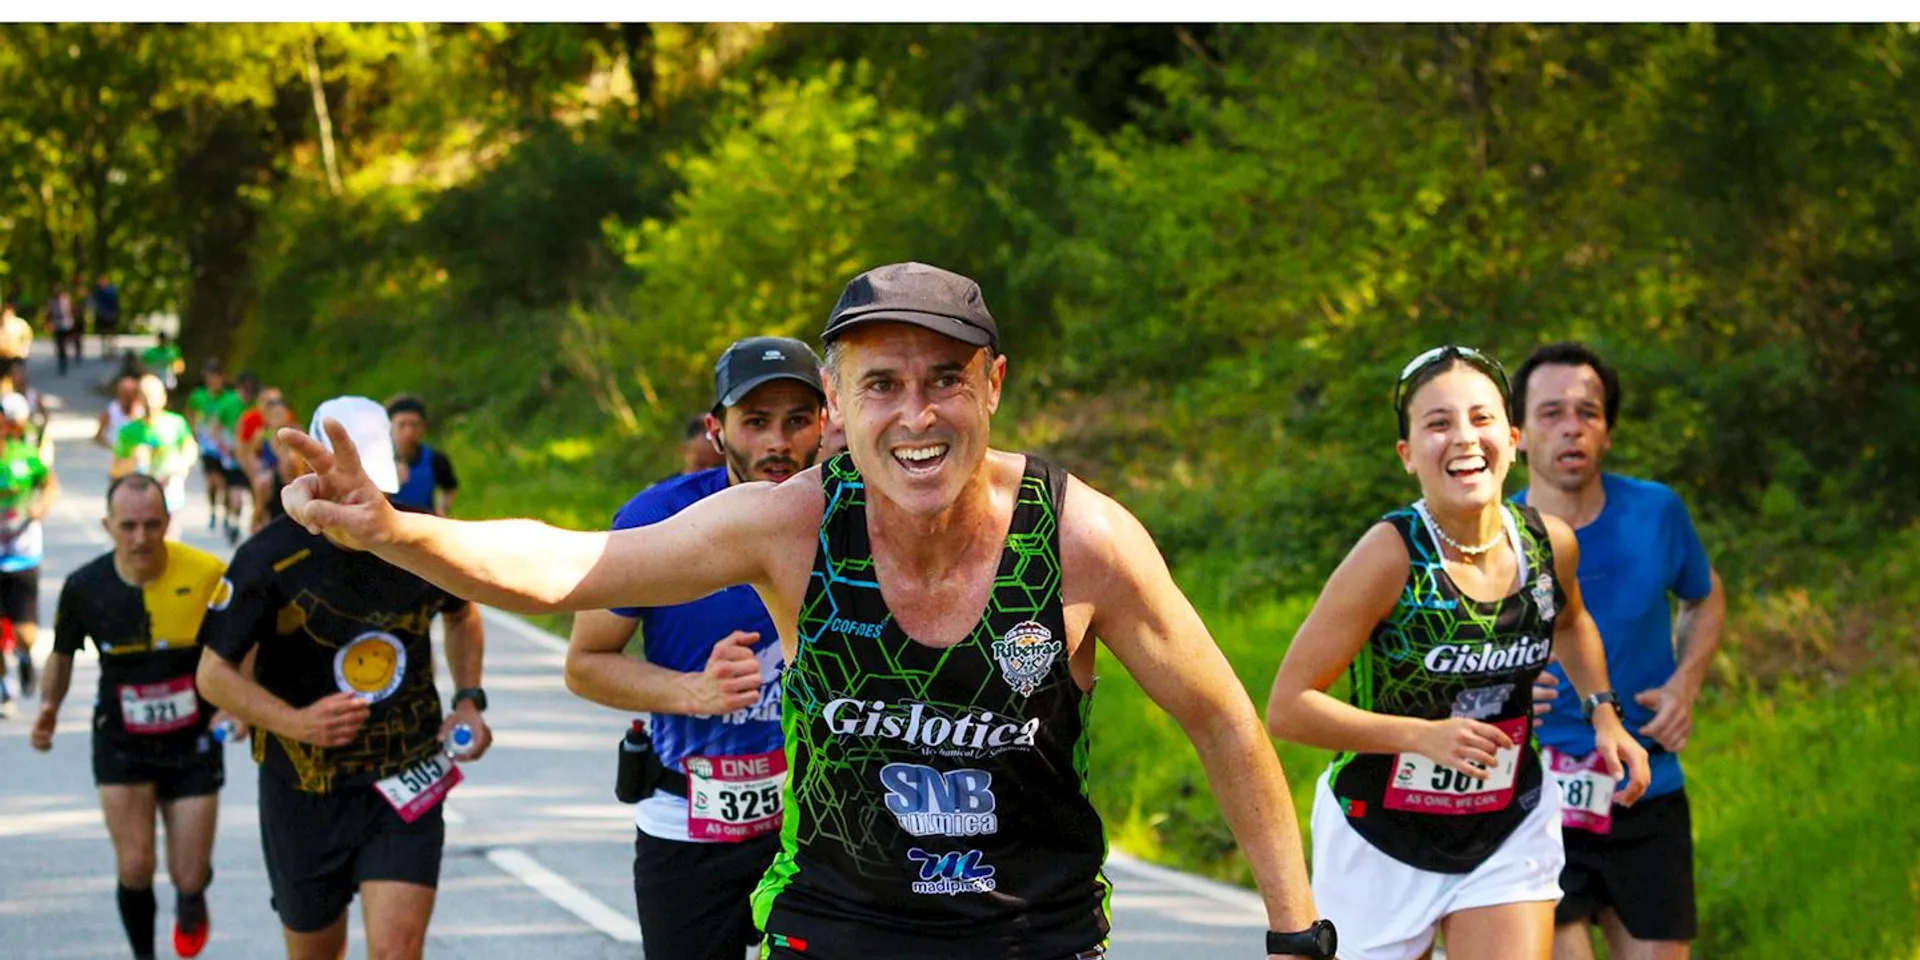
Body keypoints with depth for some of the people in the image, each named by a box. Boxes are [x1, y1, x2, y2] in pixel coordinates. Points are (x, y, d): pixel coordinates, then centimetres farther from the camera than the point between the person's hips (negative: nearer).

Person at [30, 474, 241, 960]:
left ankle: (191, 901, 41)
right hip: (121, 743, 1)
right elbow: (62, 652, 9)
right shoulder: (84, 587, -10)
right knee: (134, 865, -9)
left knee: (189, 878, 2)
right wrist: (49, 707, -6)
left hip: (193, 743, -1)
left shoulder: (207, 575, -17)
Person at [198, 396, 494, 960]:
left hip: (406, 786, 0)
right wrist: (294, 722, -24)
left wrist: (469, 699, 3)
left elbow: (461, 612, 17)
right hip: (304, 790, 0)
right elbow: (215, 672, -8)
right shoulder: (271, 558, -15)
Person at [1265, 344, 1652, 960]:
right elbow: (1288, 708, -21)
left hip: (1510, 831, 3)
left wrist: (1604, 715, 7)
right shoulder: (1391, 556, -22)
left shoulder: (1550, 545, -7)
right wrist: (1424, 736, -28)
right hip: (1381, 839, -3)